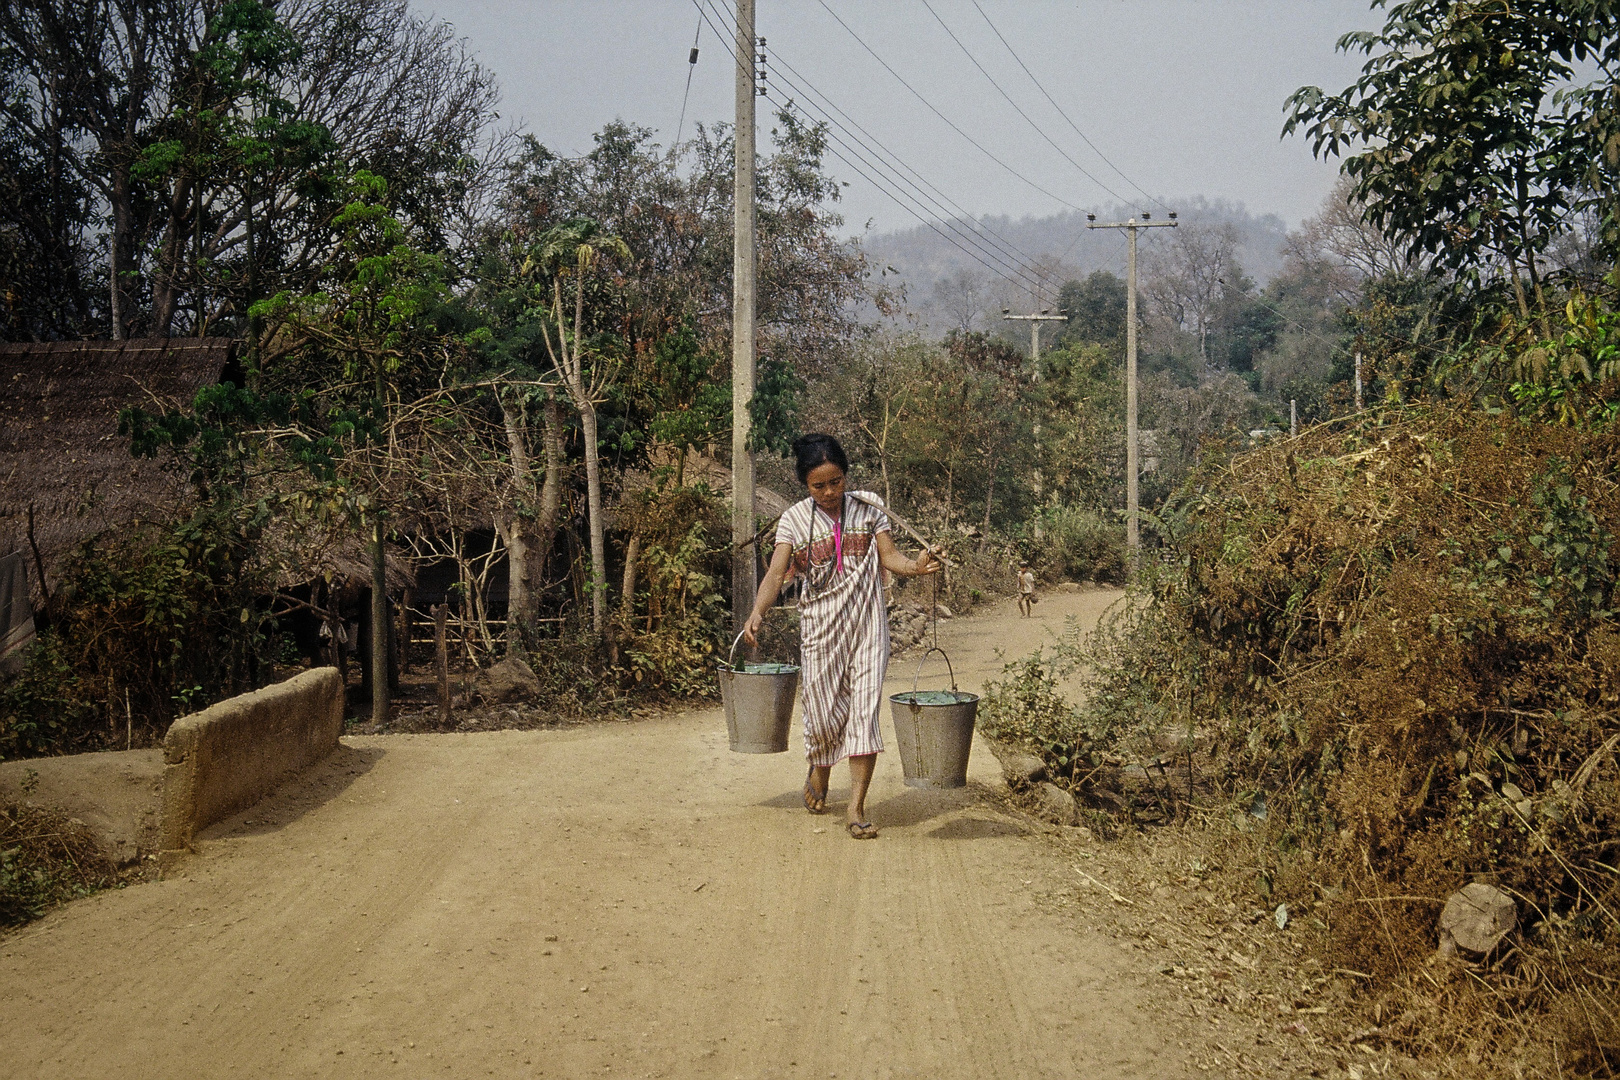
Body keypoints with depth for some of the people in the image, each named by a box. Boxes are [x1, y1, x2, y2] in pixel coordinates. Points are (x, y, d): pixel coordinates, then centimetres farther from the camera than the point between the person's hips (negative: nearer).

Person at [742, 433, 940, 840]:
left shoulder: (868, 507, 4)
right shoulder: (794, 520, -1)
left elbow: (889, 556, -1)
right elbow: (776, 573, -9)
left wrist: (916, 565, -24)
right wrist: (757, 612, -26)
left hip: (866, 623, 0)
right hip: (820, 624, 0)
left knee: (865, 710, -9)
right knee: (823, 711, 4)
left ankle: (857, 808, -6)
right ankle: (818, 772, 38)